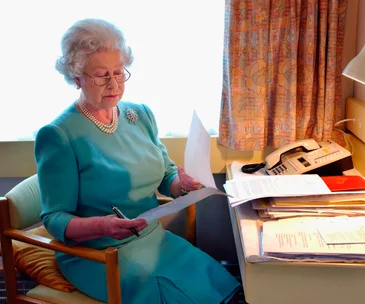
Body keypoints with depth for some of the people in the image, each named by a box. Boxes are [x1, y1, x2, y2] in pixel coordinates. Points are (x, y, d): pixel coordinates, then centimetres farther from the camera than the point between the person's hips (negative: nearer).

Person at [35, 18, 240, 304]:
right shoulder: (58, 136, -13)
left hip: (154, 237, 6)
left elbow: (166, 176, 11)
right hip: (97, 254, -5)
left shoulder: (142, 115, 5)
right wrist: (101, 225, -31)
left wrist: (182, 183, -13)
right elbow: (54, 218, -12)